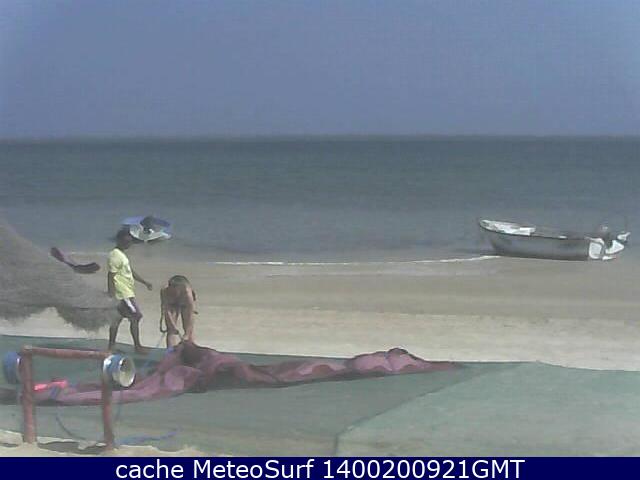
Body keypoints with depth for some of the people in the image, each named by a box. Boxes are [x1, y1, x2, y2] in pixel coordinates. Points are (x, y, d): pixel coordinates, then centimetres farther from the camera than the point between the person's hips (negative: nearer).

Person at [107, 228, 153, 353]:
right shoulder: (115, 256, -17)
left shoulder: (121, 254, 14)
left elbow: (130, 272, 23)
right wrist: (111, 295, -24)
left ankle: (111, 346, 16)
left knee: (118, 318, 12)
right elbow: (110, 276, -21)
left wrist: (145, 282, 21)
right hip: (123, 294, -10)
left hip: (127, 292, 10)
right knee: (136, 316, -6)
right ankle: (137, 346, 0)